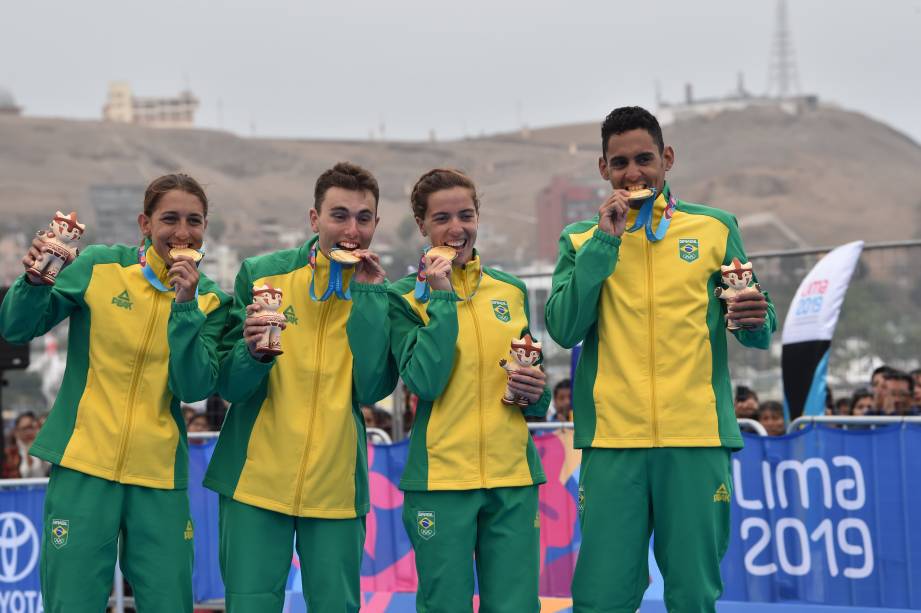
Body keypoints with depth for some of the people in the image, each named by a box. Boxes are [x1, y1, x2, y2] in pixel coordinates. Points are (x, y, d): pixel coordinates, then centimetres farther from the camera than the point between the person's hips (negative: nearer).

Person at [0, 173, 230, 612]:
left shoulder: (209, 300, 4)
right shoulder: (100, 265, 0)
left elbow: (194, 388, -7)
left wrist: (185, 307, -16)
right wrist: (35, 282, -18)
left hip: (160, 477, 2)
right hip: (83, 465, -2)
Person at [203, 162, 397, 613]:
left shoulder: (379, 292, 3)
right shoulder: (261, 275, -1)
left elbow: (373, 388, -11)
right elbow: (229, 386, -1)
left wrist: (368, 296, -12)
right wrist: (253, 351, -22)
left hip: (337, 487, 1)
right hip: (256, 481, -1)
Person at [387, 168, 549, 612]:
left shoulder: (511, 291, 12)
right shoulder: (405, 296, 1)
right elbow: (424, 381, -14)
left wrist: (536, 393, -1)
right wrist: (442, 297, -12)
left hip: (513, 475, 3)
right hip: (440, 477, -3)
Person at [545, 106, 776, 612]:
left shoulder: (715, 228, 9)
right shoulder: (582, 239, 9)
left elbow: (756, 333, 10)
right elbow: (563, 328, -5)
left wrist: (755, 321, -14)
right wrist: (604, 242, -8)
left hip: (697, 437, 0)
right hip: (612, 438, 0)